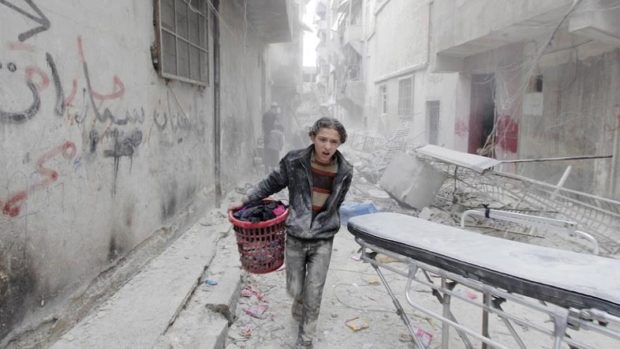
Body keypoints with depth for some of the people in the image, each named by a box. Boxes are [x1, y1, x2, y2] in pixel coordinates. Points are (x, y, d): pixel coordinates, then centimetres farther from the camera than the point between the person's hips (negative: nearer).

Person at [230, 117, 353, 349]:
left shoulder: (344, 171, -10)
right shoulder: (294, 161, -15)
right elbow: (271, 183, 1)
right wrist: (245, 202, 4)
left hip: (323, 239, 0)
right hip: (295, 236, 0)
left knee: (313, 293, 3)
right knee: (295, 289, 12)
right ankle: (299, 311, 50)